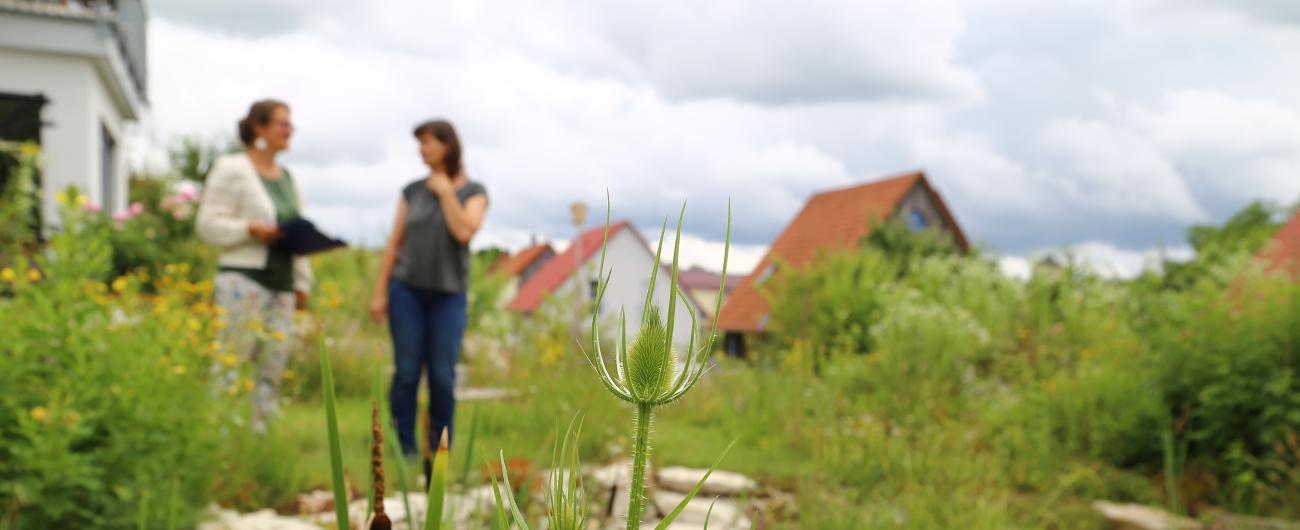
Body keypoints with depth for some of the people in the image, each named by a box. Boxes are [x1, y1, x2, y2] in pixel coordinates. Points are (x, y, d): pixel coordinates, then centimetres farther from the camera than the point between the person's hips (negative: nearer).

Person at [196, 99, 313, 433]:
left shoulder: (288, 178, 20)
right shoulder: (232, 169, 0)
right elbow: (209, 225, -6)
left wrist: (302, 283, 16)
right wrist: (251, 229, -19)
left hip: (281, 285, 7)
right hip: (244, 279, -7)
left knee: (273, 367, 4)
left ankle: (262, 436, 10)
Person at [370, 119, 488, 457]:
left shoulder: (474, 192, 1)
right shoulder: (412, 191, 6)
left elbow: (464, 232, -17)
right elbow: (394, 244, 6)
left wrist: (446, 192, -9)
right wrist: (380, 293, 1)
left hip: (448, 295, -1)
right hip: (406, 291, 1)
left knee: (442, 377, -3)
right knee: (406, 372, -2)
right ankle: (404, 452, 6)